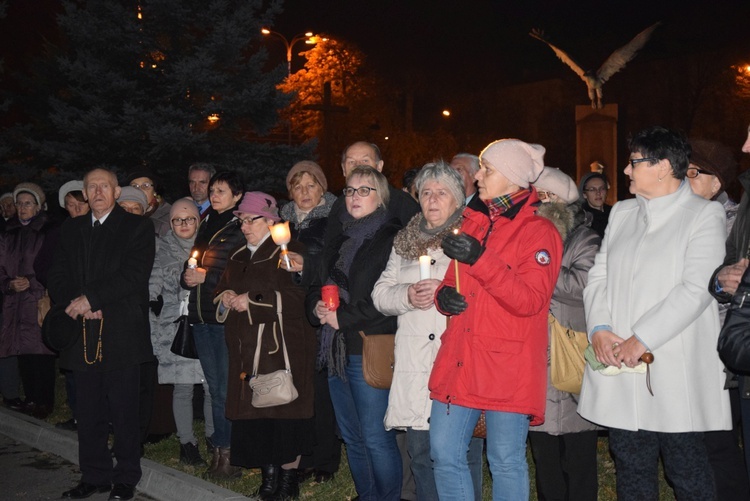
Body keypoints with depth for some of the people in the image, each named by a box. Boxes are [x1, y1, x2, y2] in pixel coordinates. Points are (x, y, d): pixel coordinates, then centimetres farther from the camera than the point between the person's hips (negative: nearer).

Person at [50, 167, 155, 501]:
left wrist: (90, 299, -15)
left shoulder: (137, 228, 1)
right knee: (88, 410, 9)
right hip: (83, 333, 5)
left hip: (121, 333, -4)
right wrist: (76, 304, -8)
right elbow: (57, 277, 11)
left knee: (123, 409, 1)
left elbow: (134, 275, -11)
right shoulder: (70, 230, 17)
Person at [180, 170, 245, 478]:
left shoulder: (242, 229, -5)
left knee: (226, 388, -3)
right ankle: (218, 451, 20)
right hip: (201, 316, 7)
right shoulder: (206, 226, 17)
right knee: (214, 386, 12)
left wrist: (206, 277, -9)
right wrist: (188, 277, 3)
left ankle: (229, 453, 5)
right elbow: (191, 269, 24)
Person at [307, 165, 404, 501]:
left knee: (376, 438, -4)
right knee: (351, 436, 15)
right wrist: (317, 306, -1)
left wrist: (343, 317, -14)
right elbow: (317, 286, 22)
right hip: (337, 350, 8)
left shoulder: (392, 239, -7)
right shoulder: (338, 242, 18)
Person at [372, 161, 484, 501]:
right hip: (415, 363, 4)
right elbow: (380, 294, 16)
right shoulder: (405, 242, 18)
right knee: (420, 453, 10)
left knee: (462, 453, -2)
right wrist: (407, 295, -4)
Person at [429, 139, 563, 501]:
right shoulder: (471, 223, 13)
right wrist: (444, 295, -1)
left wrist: (481, 259, -24)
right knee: (444, 454, 9)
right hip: (458, 362, 6)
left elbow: (530, 300, -16)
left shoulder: (539, 232, -6)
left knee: (506, 461, 3)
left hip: (508, 367, -6)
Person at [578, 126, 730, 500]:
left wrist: (642, 339, -17)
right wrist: (599, 328, -5)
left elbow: (696, 289, -14)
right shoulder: (622, 213, 16)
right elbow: (598, 276, 12)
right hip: (619, 370, 6)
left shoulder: (705, 214, -4)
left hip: (675, 376, -5)